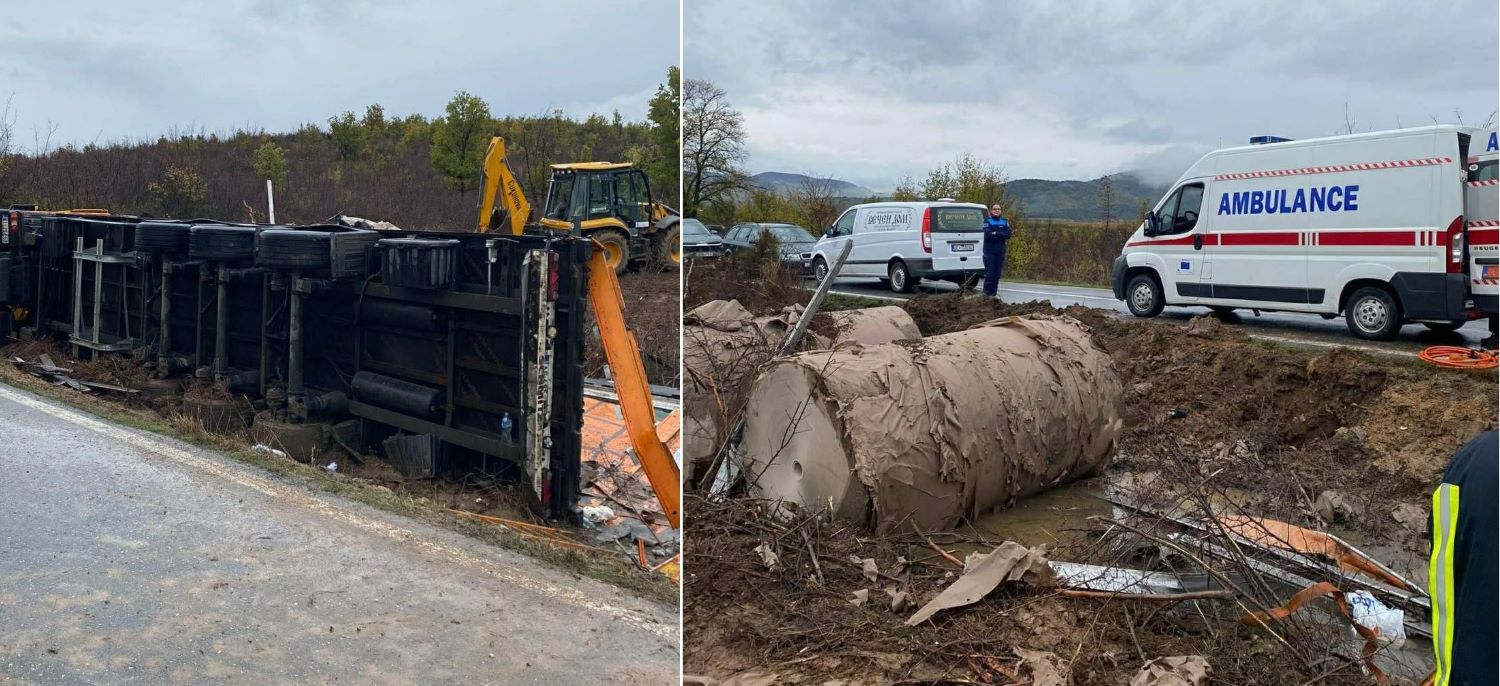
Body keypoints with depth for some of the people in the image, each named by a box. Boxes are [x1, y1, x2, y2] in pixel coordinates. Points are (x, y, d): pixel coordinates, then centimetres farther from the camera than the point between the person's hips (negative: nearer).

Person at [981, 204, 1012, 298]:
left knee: (997, 273, 3)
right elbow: (987, 234, -15)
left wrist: (995, 233, -11)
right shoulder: (987, 221, 0)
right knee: (989, 273, -8)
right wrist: (1001, 235, -8)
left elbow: (1008, 235, -2)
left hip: (1000, 252, 4)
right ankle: (987, 293, -3)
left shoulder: (1004, 222, 12)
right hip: (989, 251, -4)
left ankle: (994, 293, 9)